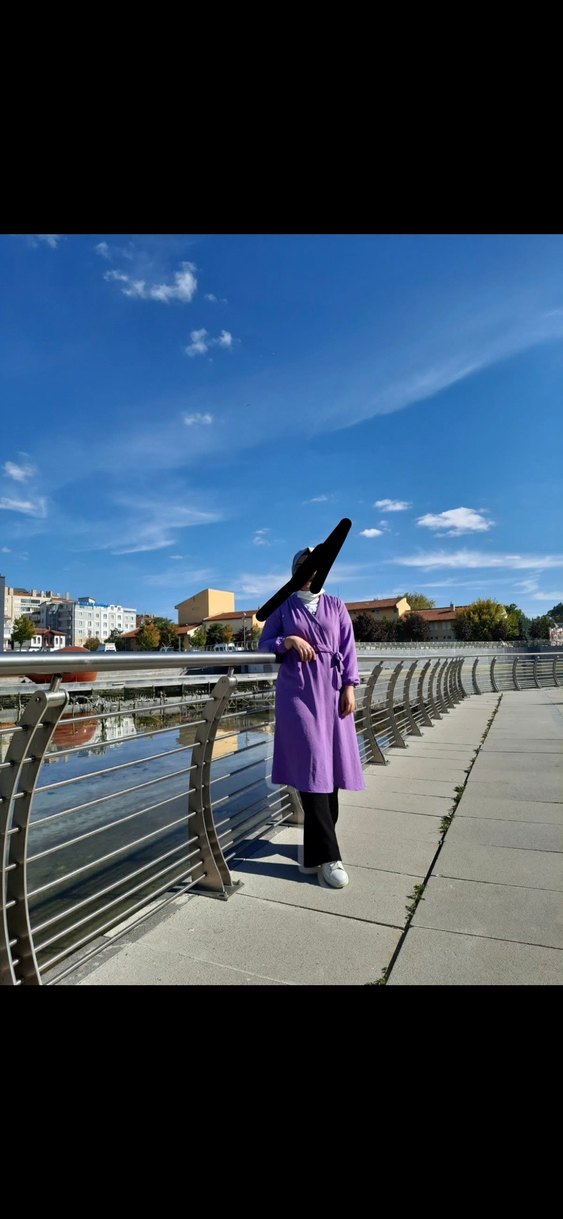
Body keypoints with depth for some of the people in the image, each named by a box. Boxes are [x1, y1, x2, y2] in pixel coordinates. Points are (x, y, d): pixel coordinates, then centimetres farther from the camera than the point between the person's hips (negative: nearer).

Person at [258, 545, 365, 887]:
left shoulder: (336, 606, 12)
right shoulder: (282, 607, 8)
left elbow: (348, 649, 7)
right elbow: (264, 645, 6)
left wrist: (349, 688, -2)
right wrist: (289, 641, -12)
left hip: (331, 691, 2)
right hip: (297, 691, -2)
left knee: (329, 766, 3)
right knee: (310, 767, -8)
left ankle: (315, 851, 18)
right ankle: (327, 856, -2)